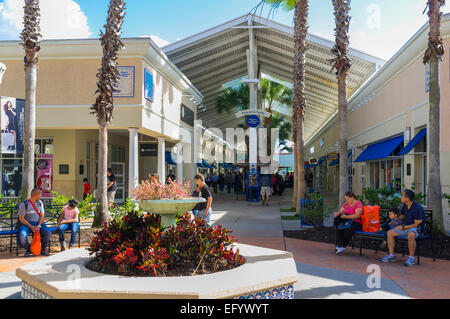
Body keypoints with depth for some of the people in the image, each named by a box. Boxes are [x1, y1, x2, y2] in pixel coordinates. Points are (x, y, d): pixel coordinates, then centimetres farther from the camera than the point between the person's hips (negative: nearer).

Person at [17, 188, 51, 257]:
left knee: (48, 233, -27)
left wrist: (39, 225, -12)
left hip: (38, 223, 3)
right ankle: (28, 249, -2)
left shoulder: (40, 203, 11)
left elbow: (42, 216, 7)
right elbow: (21, 219, -8)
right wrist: (31, 226, -18)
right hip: (26, 224, -3)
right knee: (22, 236, -34)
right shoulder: (24, 204, -3)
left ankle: (43, 249, -2)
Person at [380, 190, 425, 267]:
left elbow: (416, 224, -21)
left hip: (416, 228, -8)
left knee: (411, 235, -41)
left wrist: (403, 227, -19)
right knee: (390, 233, -7)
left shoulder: (417, 208, -21)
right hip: (405, 226, 8)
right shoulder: (405, 206, 4)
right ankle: (391, 255, -1)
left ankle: (411, 258, -28)